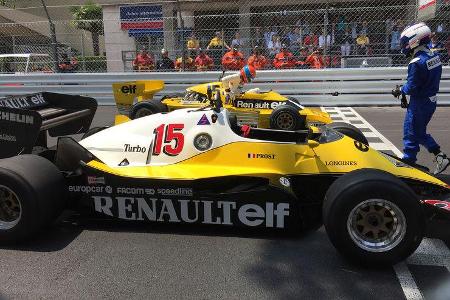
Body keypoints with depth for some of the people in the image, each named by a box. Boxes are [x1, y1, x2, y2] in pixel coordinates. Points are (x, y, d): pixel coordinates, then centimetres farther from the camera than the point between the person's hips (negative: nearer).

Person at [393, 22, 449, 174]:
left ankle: (408, 161, 17)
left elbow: (412, 87, -22)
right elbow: (431, 80, 12)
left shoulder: (417, 62, -24)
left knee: (411, 133, 5)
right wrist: (404, 90, 11)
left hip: (419, 103, -9)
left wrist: (400, 91, -2)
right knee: (420, 132, 21)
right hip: (431, 100, 9)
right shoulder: (434, 56, 4)